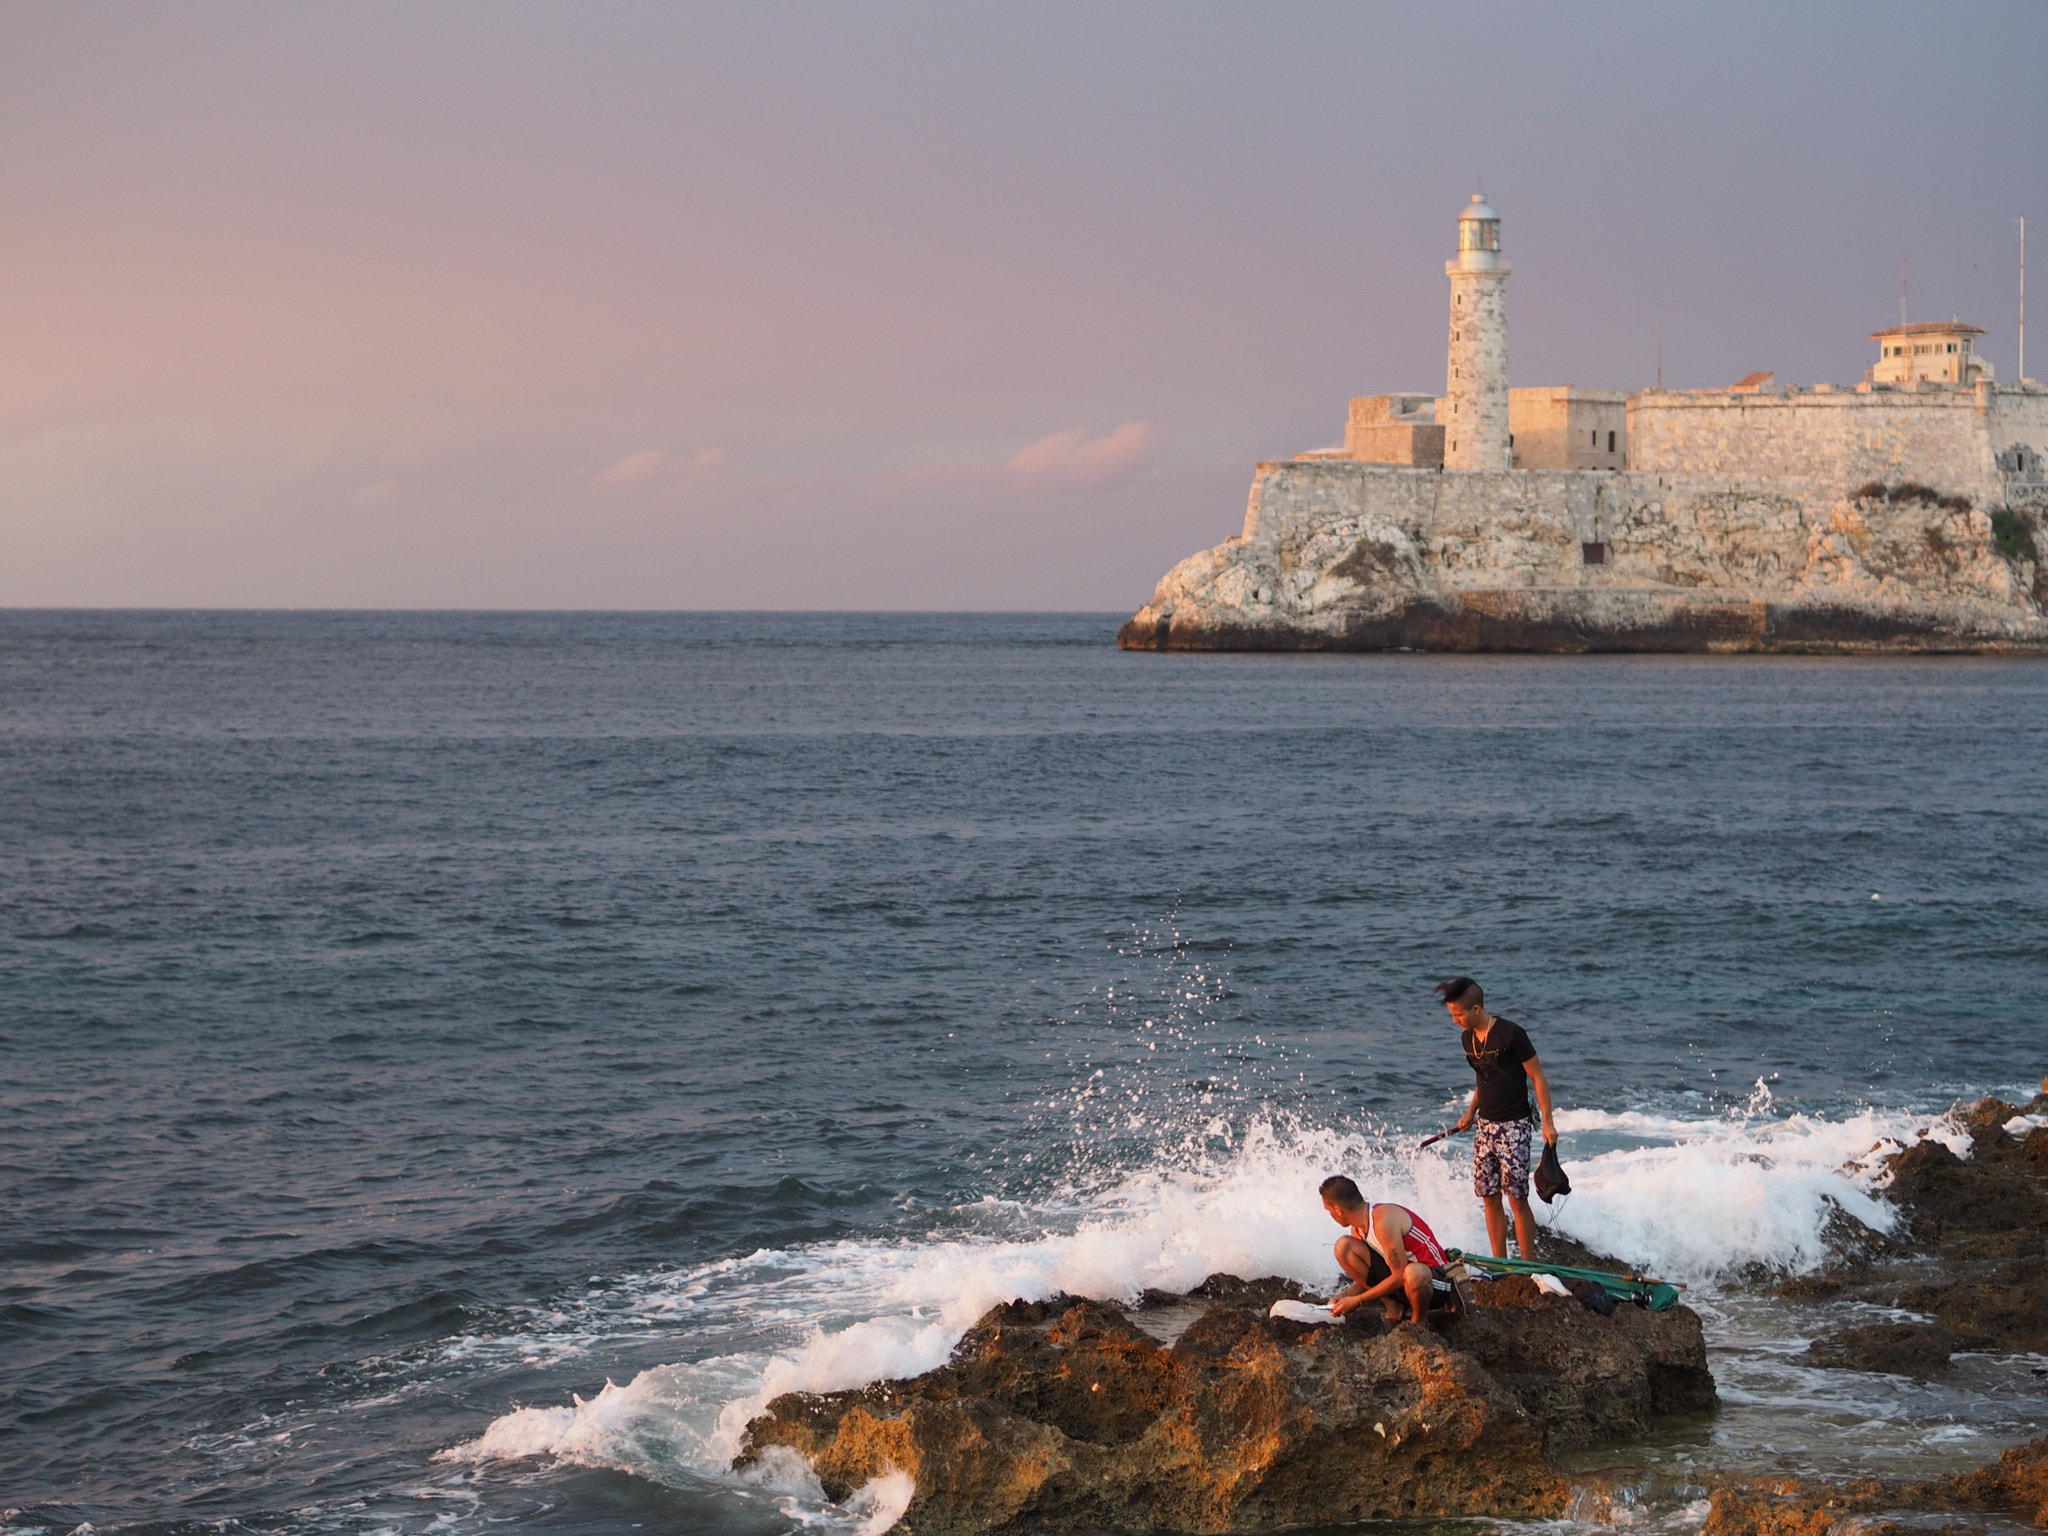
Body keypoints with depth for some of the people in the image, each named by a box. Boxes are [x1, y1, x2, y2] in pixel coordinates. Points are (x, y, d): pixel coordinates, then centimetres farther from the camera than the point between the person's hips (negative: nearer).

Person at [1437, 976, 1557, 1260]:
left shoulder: (1511, 1034, -15)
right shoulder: (1468, 1038, 7)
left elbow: (1538, 1078, -10)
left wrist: (1548, 1123, -13)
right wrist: (1470, 1112, 12)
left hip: (1513, 1127, -7)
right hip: (1485, 1127, 7)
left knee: (1517, 1199, -7)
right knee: (1490, 1199, 7)